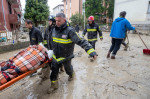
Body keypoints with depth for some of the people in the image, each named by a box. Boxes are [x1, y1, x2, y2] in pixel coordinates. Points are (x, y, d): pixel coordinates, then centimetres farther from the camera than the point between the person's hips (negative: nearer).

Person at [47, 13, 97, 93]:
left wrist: (91, 51, -40)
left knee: (68, 69, 20)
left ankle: (71, 74, 56)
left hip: (66, 57, -4)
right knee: (54, 71, 9)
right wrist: (52, 50, 23)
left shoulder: (70, 30, -25)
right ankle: (54, 85, 33)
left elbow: (81, 41, -32)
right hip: (55, 56, 4)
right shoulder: (54, 30, -4)